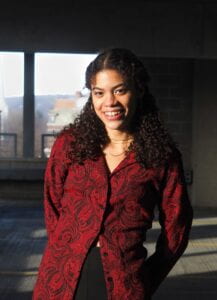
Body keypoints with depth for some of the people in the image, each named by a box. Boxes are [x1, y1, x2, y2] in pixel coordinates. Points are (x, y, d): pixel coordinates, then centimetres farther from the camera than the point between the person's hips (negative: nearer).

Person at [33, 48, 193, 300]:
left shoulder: (163, 156, -3)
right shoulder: (69, 143, 2)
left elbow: (175, 227, 3)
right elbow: (53, 207, 9)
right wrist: (66, 252, 1)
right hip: (63, 278, 2)